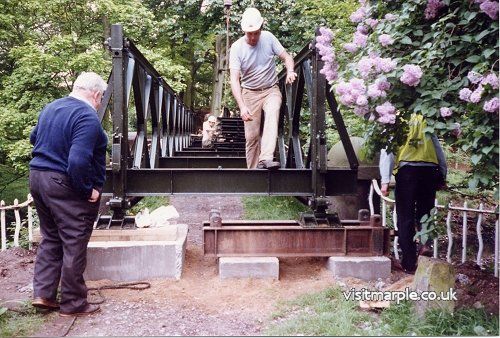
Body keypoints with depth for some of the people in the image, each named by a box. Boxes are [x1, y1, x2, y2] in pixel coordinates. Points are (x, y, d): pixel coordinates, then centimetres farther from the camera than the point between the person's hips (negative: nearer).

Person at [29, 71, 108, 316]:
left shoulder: (51, 107, 10)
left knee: (50, 239, 20)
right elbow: (78, 161, -29)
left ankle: (42, 293, 22)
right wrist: (88, 190, -18)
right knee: (74, 246, 3)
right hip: (65, 186, -9)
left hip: (37, 176, 9)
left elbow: (34, 138, 26)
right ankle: (73, 304, 13)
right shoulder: (87, 117, -19)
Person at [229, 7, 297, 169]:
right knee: (252, 135, -3)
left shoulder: (268, 37, -6)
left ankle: (266, 159, -41)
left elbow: (286, 57, 0)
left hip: (271, 90, 0)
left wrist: (290, 71, -25)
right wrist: (242, 106, -31)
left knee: (272, 115, -30)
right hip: (250, 93, 0)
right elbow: (234, 80, -19)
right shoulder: (237, 48, -13)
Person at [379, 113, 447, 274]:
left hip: (407, 171, -2)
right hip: (429, 171, 3)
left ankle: (409, 263, 4)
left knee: (405, 218, 4)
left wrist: (385, 180, -5)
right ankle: (425, 243, -6)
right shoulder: (425, 121, 17)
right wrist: (442, 177, 18)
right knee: (424, 213, 19)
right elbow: (439, 150, 14)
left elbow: (387, 152, 0)